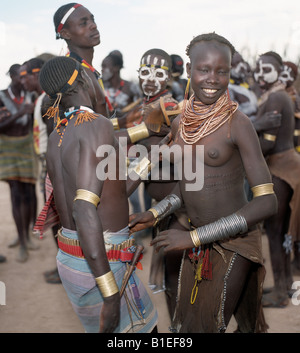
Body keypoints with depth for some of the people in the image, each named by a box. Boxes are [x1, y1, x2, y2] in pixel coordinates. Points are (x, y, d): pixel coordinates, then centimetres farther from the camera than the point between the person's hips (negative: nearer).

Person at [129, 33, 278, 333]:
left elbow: (267, 202, -23)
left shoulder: (237, 123, -18)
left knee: (205, 325, -1)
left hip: (233, 244, -6)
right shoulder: (180, 123, 1)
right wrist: (153, 215, 2)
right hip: (197, 242, 6)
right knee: (183, 323, 18)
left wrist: (193, 237, -24)